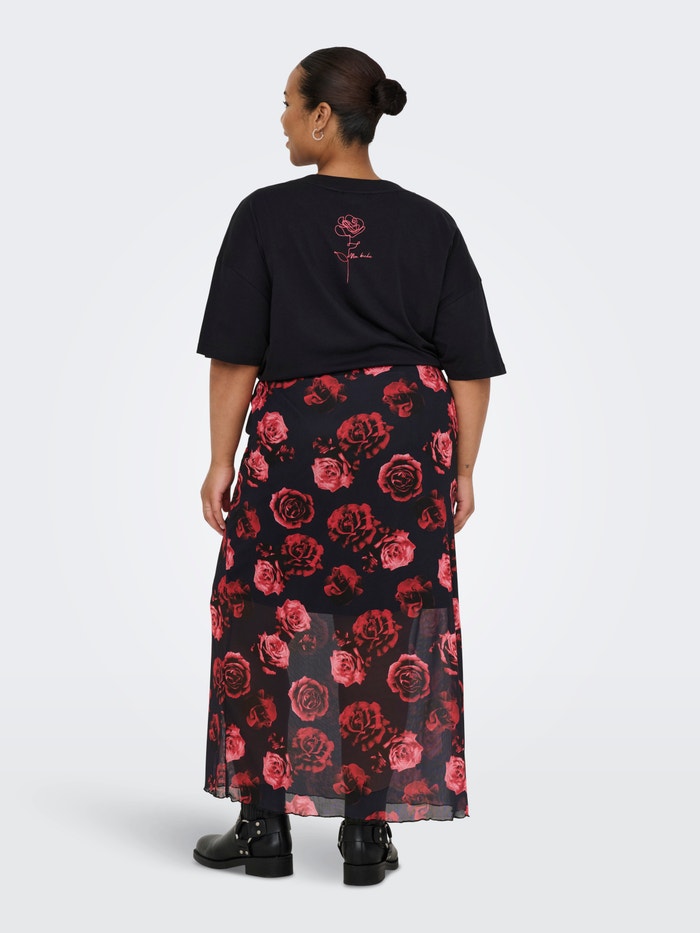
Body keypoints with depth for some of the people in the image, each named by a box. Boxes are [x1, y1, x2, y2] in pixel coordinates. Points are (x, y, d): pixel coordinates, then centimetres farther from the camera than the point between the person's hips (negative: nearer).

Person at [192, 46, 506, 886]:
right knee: (390, 631, 7)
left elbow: (235, 355, -5)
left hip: (297, 438, -2)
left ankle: (266, 826, 15)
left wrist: (222, 460, 2)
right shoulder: (430, 225, 5)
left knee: (271, 621, 9)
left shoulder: (266, 216, -4)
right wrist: (461, 471, 8)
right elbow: (470, 366, 3)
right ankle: (366, 835, 11)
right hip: (408, 442, 3)